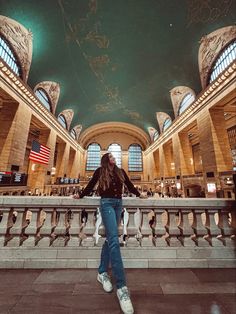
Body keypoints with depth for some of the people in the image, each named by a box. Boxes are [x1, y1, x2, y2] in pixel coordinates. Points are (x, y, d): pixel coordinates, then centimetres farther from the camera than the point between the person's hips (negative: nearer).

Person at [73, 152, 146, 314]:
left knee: (110, 238, 9)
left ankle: (102, 272, 26)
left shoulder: (120, 172, 14)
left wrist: (139, 194, 29)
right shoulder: (100, 171, 3)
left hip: (119, 203, 5)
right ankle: (121, 286, -11)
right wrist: (80, 195, 21)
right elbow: (90, 186, 13)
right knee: (114, 240, -13)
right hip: (107, 203, -5)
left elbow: (129, 185, 22)